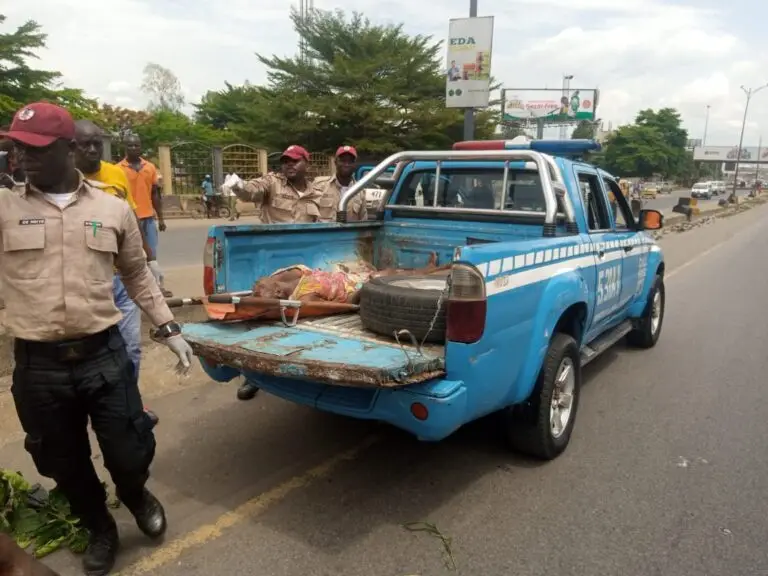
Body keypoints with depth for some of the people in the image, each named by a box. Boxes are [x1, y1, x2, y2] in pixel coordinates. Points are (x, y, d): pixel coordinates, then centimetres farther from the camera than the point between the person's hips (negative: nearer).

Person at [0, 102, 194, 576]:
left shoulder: (114, 209, 1)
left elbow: (138, 275, 11)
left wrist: (167, 328, 8)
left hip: (105, 354, 0)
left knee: (129, 452, 9)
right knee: (65, 465, 17)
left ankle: (136, 495, 46)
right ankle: (100, 529, 45)